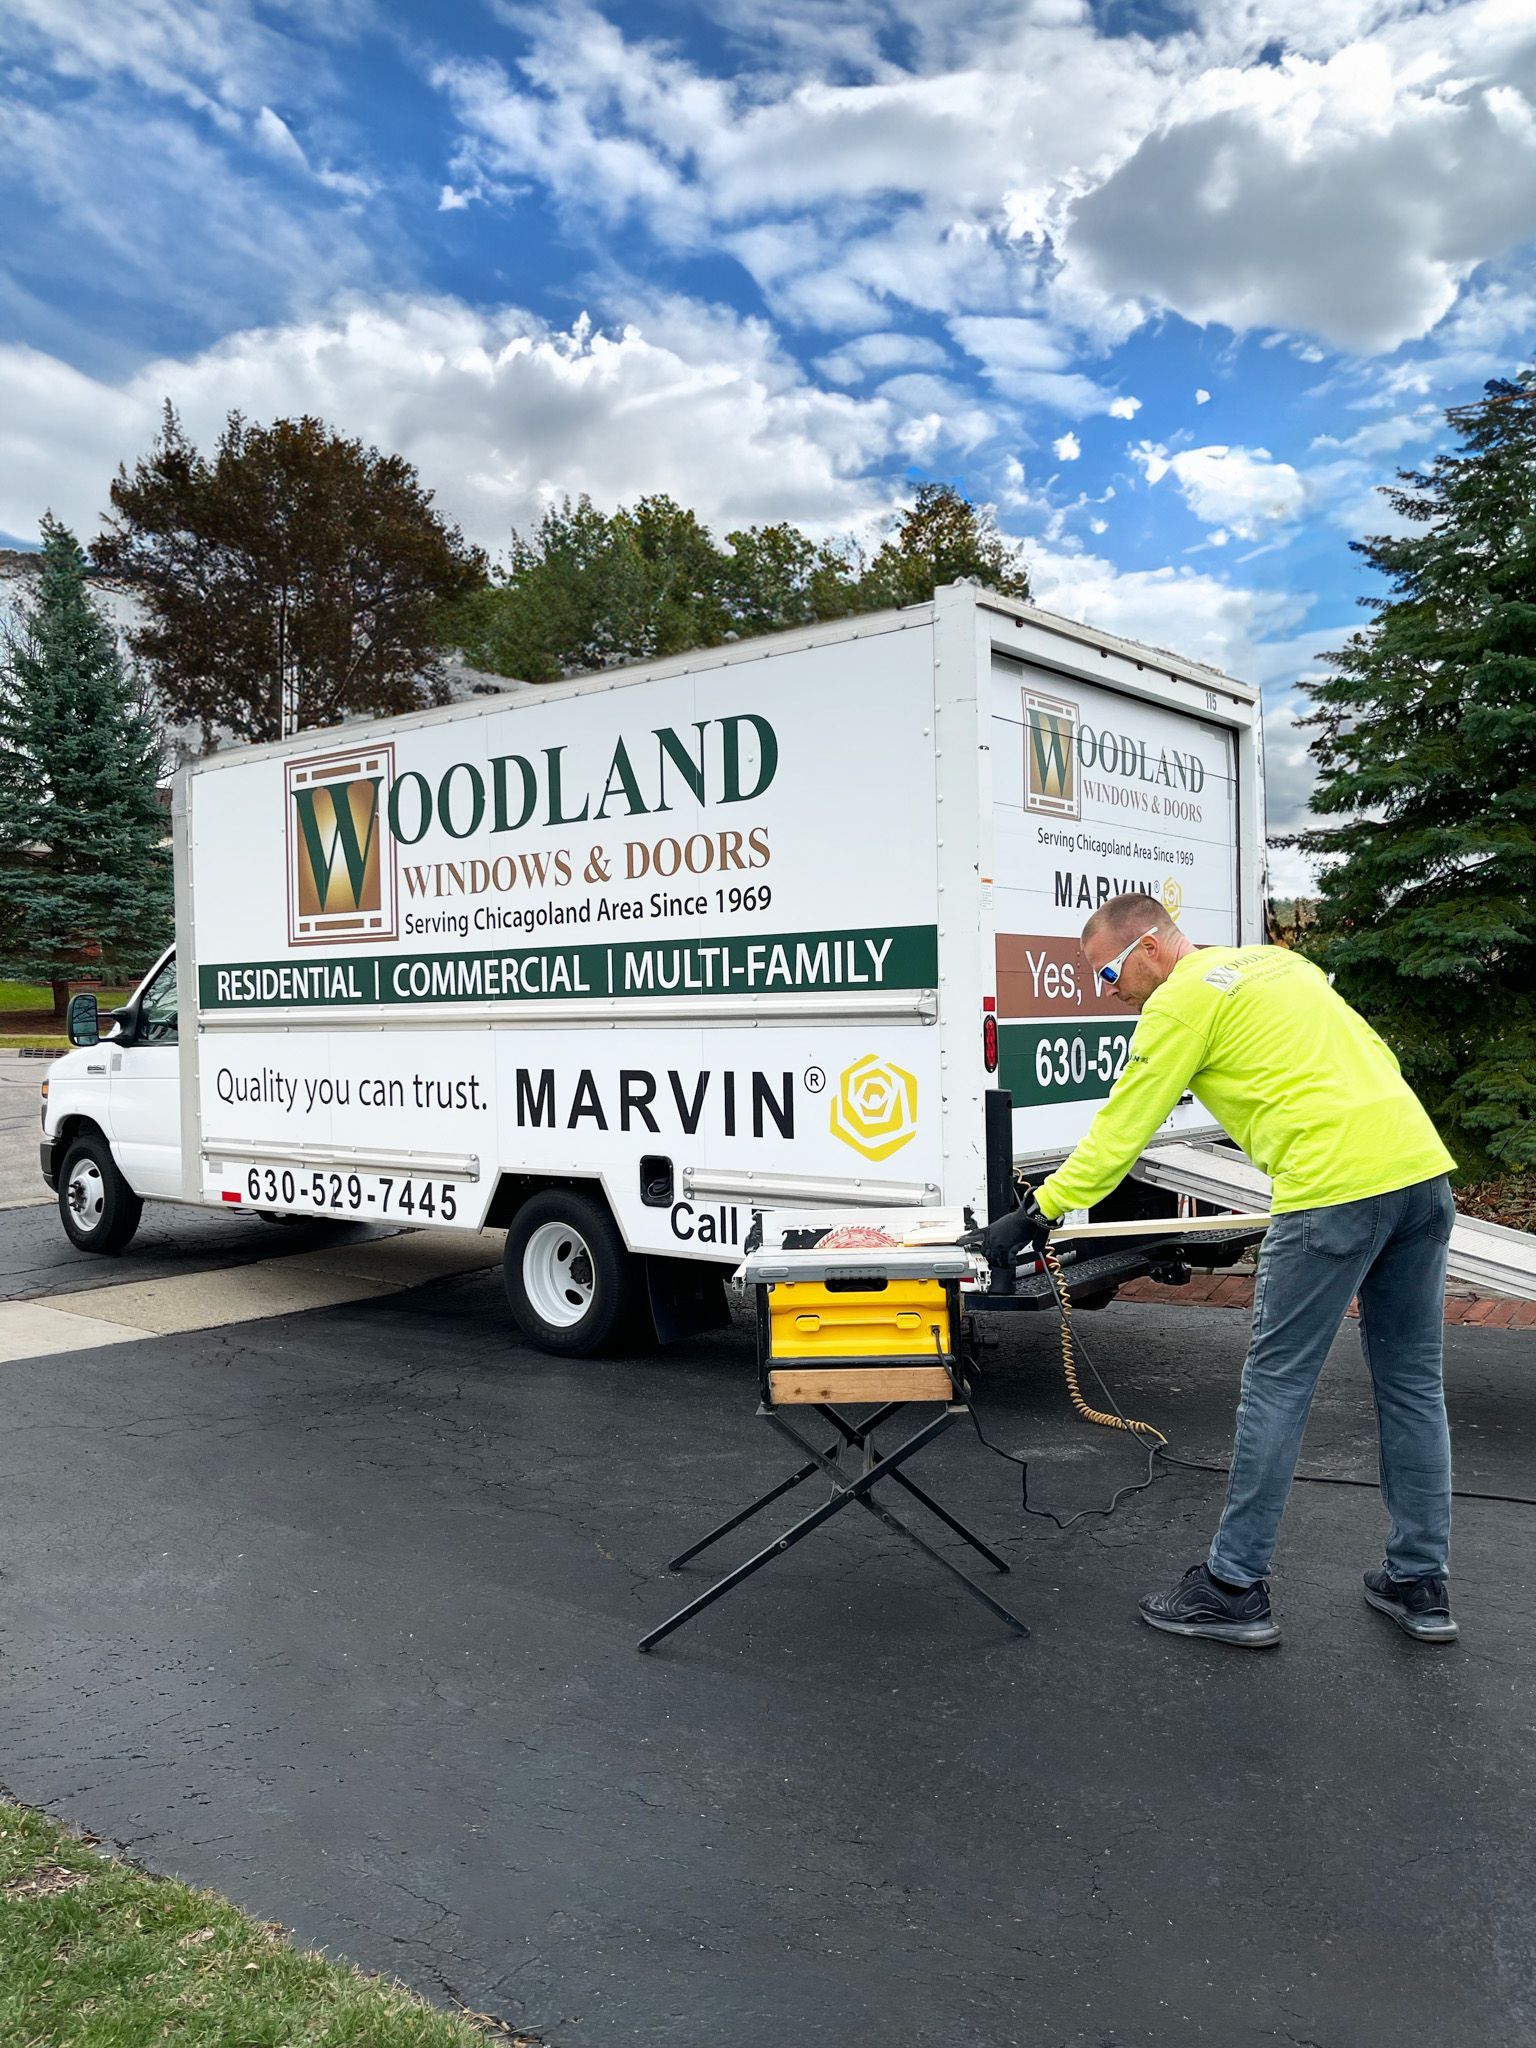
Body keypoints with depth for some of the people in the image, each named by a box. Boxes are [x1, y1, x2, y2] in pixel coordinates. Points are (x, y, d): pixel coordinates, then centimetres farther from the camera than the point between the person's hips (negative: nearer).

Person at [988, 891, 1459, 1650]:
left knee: (1277, 1384, 1)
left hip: (1337, 1188, -9)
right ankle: (1420, 1585, 25)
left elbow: (1119, 1131, -2)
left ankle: (1234, 1588, 10)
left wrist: (1040, 1210, 5)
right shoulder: (1272, 961, 21)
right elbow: (1375, 1056, 23)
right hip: (1423, 1167, 9)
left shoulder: (1183, 999, -3)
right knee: (1412, 1381, 15)